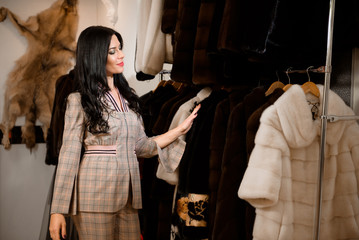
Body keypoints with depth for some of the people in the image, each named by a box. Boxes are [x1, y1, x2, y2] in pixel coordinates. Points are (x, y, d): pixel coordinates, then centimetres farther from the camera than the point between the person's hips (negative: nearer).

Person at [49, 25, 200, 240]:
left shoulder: (128, 96, 14)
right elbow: (69, 155, -6)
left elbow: (141, 146, 14)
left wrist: (180, 129, 8)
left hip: (128, 192, 5)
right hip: (95, 190, -5)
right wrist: (58, 211, -9)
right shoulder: (79, 100, -3)